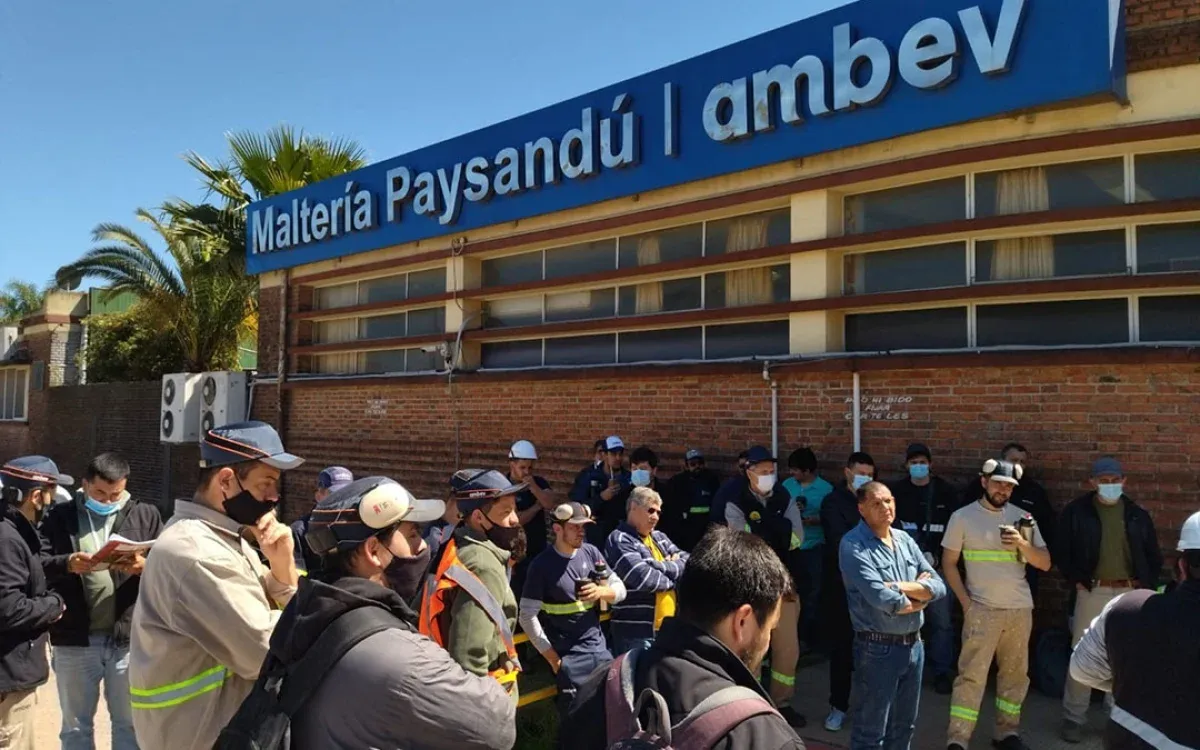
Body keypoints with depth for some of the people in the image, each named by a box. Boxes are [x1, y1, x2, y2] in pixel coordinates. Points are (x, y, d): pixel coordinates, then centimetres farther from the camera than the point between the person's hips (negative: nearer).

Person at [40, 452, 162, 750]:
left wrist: (144, 566, -21)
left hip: (131, 638, 0)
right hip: (75, 639, 1)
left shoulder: (146, 515, 5)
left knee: (130, 722, 12)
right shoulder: (60, 516, 5)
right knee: (76, 725, 16)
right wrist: (67, 564, -23)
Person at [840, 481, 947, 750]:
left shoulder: (904, 539, 7)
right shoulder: (853, 546, -16)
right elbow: (882, 599, -24)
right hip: (878, 648, -7)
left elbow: (938, 585, 1)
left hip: (914, 644, 7)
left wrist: (902, 587, -16)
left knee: (904, 727, 21)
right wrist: (919, 597, -6)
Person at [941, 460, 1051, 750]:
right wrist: (965, 602, -8)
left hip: (1020, 609, 4)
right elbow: (948, 563, 0)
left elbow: (1045, 563, 3)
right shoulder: (963, 517, -4)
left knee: (1015, 673, 14)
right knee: (972, 675, -4)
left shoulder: (1022, 517, 5)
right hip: (982, 610, -4)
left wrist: (1022, 543, -15)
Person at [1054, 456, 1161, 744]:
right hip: (1093, 592, -2)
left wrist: (1146, 585, 4)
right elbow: (1061, 550, 1)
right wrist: (1076, 580, -6)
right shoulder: (1077, 511, -2)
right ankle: (1074, 718, 11)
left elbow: (1154, 556, 14)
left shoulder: (1137, 515, 7)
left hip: (1130, 594, 3)